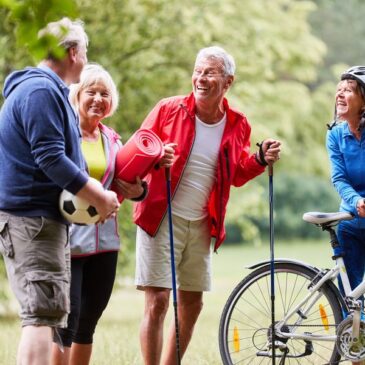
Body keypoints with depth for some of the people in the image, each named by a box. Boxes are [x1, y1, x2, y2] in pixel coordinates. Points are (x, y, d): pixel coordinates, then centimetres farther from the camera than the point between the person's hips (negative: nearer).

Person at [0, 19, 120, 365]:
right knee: (43, 312, -15)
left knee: (48, 312, 14)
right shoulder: (40, 91, -14)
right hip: (32, 219, -11)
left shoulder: (47, 89, 19)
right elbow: (50, 158, -22)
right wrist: (98, 197, -15)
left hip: (47, 215, 11)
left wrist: (94, 193, 9)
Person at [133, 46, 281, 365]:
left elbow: (237, 176, 13)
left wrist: (261, 160, -6)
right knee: (158, 301, -10)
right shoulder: (169, 109, -7)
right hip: (162, 218, -5)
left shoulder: (237, 125, 3)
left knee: (192, 305, 11)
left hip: (202, 224, 5)